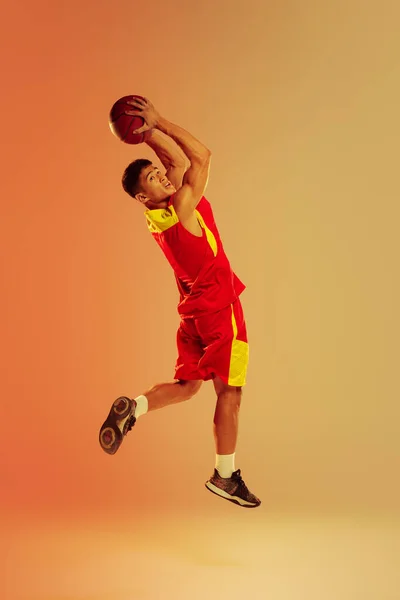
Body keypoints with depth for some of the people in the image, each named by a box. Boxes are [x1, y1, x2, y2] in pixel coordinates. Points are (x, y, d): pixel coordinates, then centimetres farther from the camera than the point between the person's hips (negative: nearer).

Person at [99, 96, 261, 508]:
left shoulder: (160, 215, 2)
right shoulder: (182, 207, -20)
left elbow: (180, 158, 12)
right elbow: (201, 156, -19)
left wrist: (148, 132, 5)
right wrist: (159, 123, -16)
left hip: (193, 310, 8)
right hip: (219, 308, -8)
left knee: (186, 385, 18)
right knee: (229, 392, 2)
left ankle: (132, 408, -4)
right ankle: (226, 476, 12)